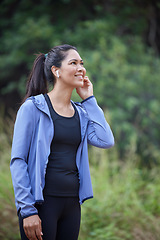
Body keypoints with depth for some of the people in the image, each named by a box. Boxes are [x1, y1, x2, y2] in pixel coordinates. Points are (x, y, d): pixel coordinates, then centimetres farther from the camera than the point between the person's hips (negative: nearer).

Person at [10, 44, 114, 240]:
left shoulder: (81, 112, 13)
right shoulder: (33, 108, -5)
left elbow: (106, 141, -4)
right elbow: (18, 161, -9)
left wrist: (89, 99, 3)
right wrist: (27, 210, -16)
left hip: (72, 202, 6)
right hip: (42, 202, -6)